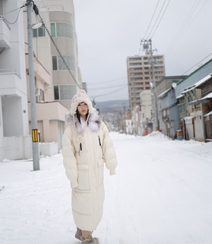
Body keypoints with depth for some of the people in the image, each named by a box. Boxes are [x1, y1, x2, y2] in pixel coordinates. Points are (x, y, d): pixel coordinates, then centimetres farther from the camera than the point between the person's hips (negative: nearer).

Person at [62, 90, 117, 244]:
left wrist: (112, 166, -1)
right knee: (84, 202, 4)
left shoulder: (99, 124, -1)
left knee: (95, 200, 15)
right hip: (82, 171, -4)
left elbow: (107, 146, 0)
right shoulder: (71, 129, -9)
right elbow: (68, 155, -10)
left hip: (97, 170, 4)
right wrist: (72, 177, -13)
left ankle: (81, 230, 36)